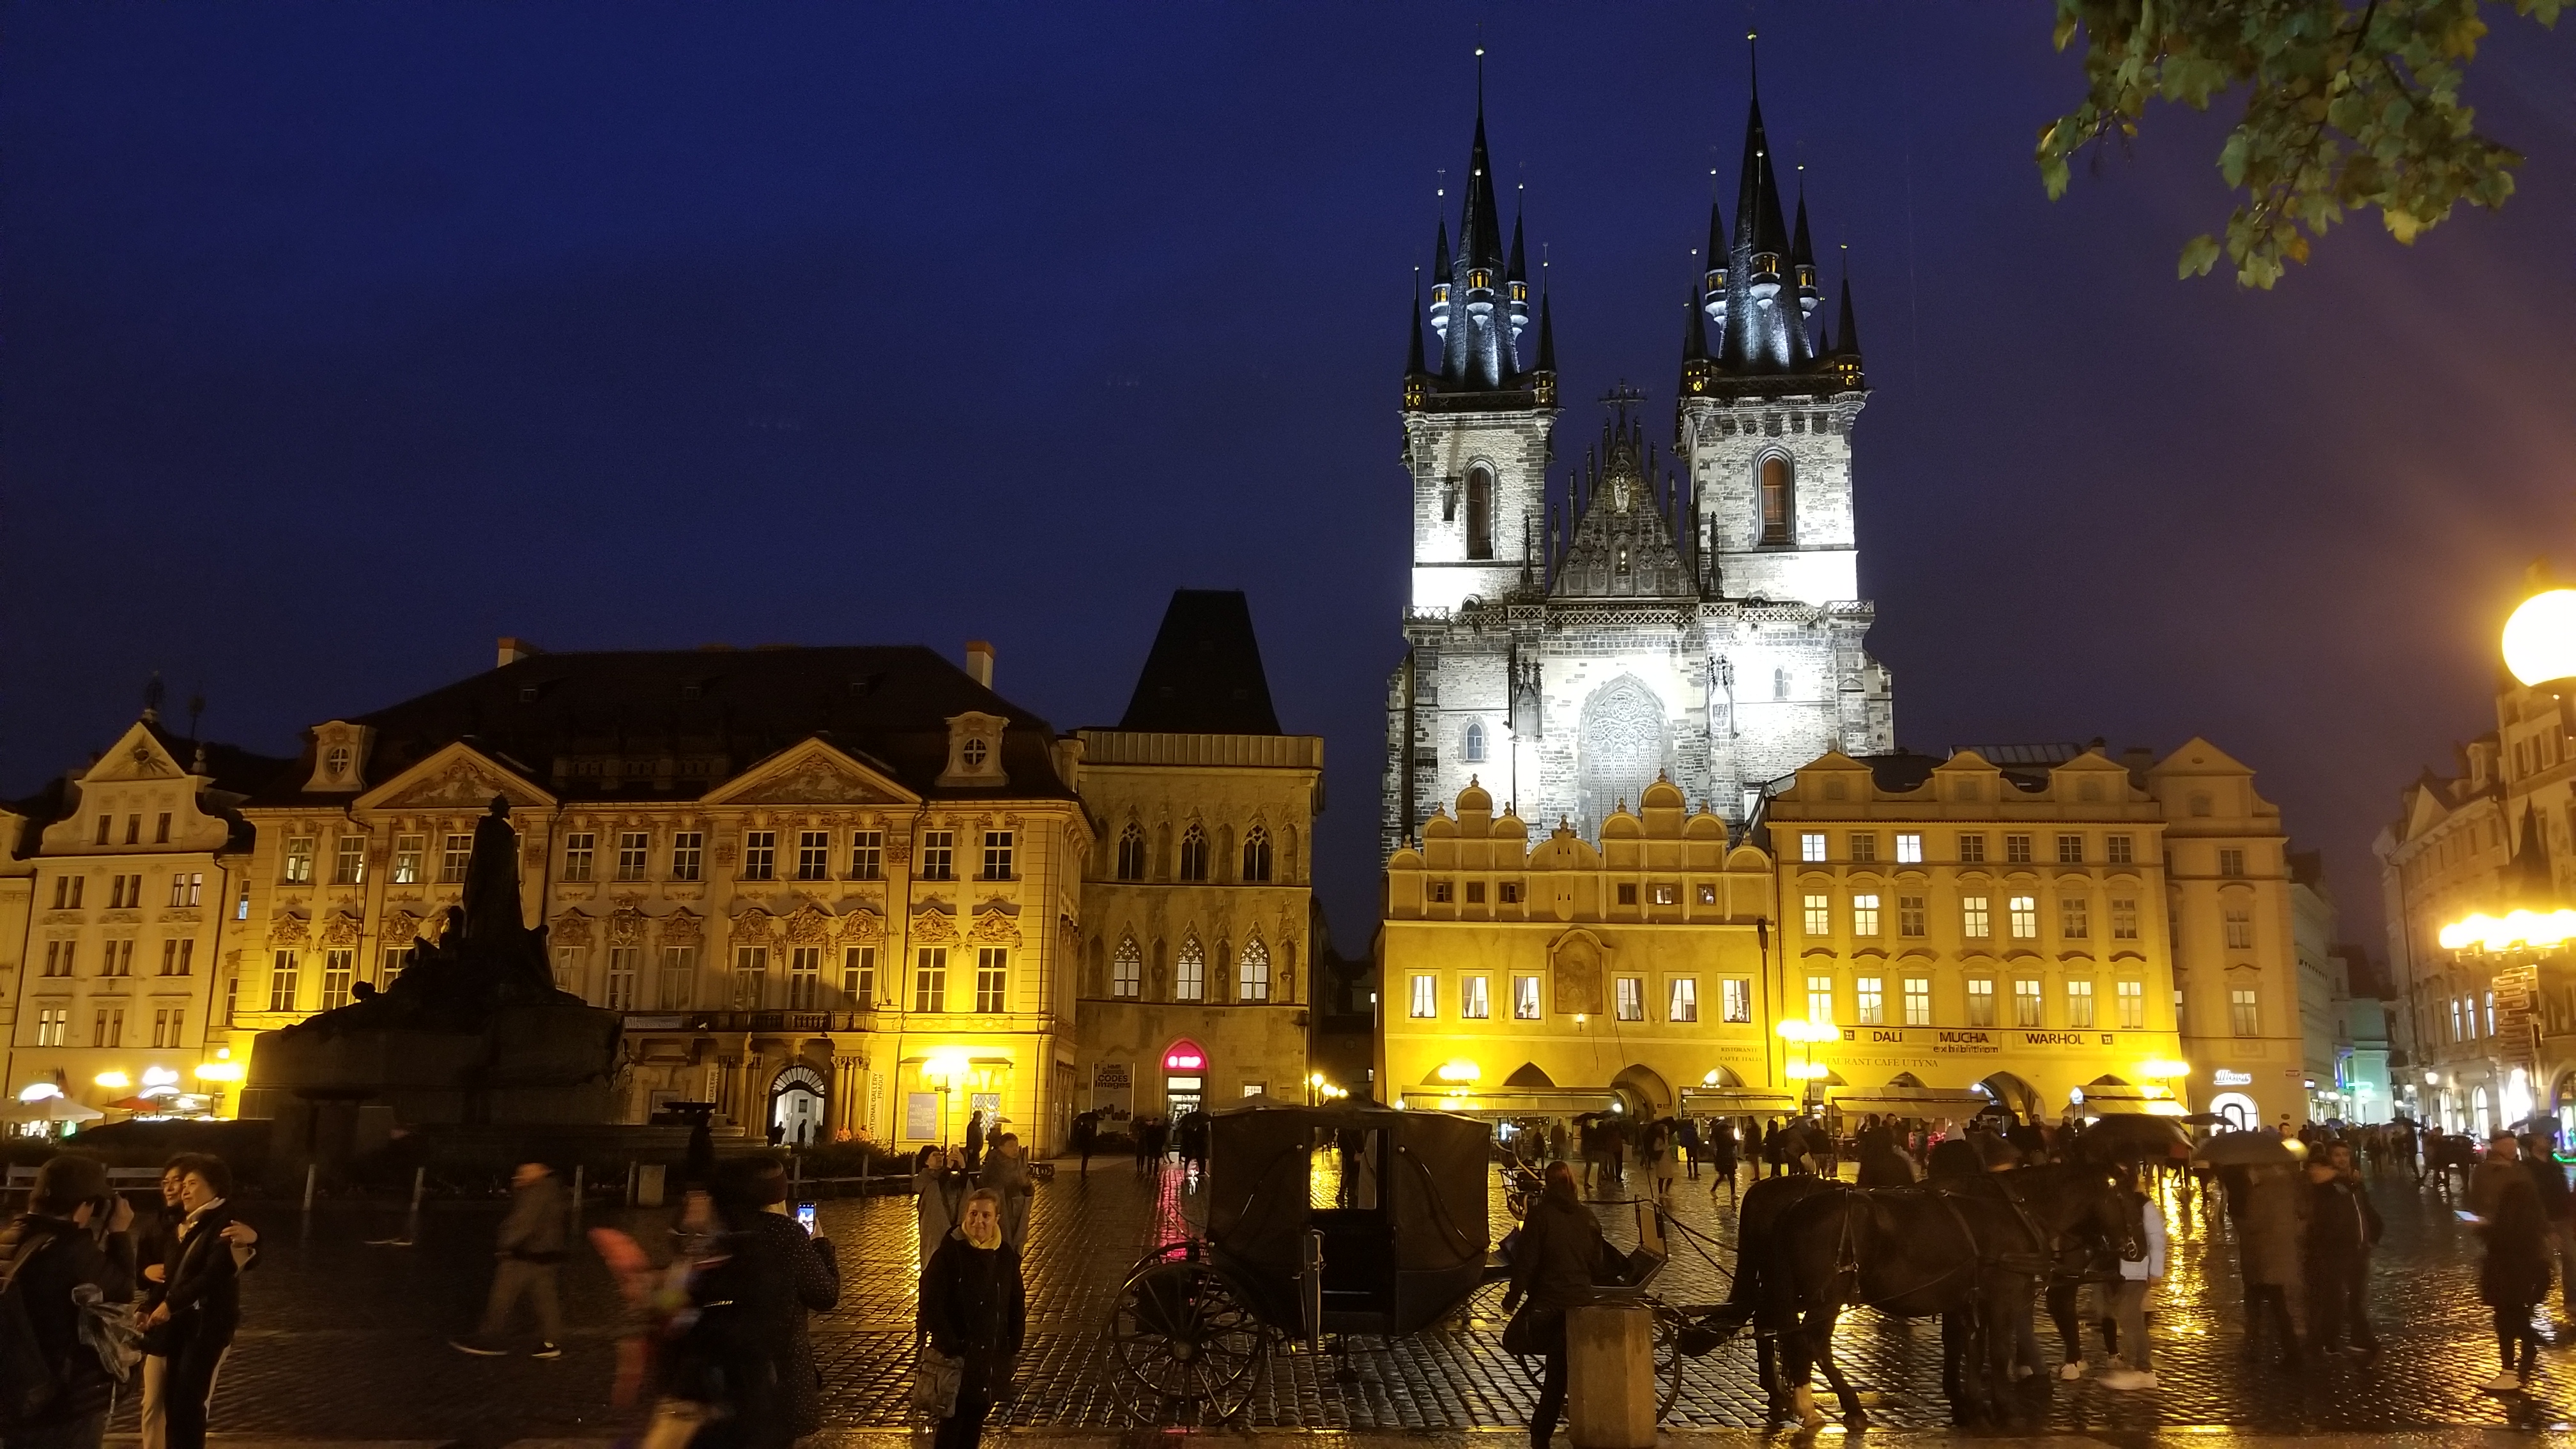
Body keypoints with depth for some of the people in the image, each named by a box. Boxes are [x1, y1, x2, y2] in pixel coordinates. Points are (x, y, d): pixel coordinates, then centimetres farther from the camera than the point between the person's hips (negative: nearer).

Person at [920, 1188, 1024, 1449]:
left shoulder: (1006, 1256, 3)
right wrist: (952, 1345, -17)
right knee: (952, 1423, -1)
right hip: (958, 1357, -5)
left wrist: (1014, 1343, 5)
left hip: (993, 1357, 5)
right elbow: (931, 1305, -15)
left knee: (976, 1420, 13)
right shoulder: (949, 1254, -13)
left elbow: (1017, 1303, 12)